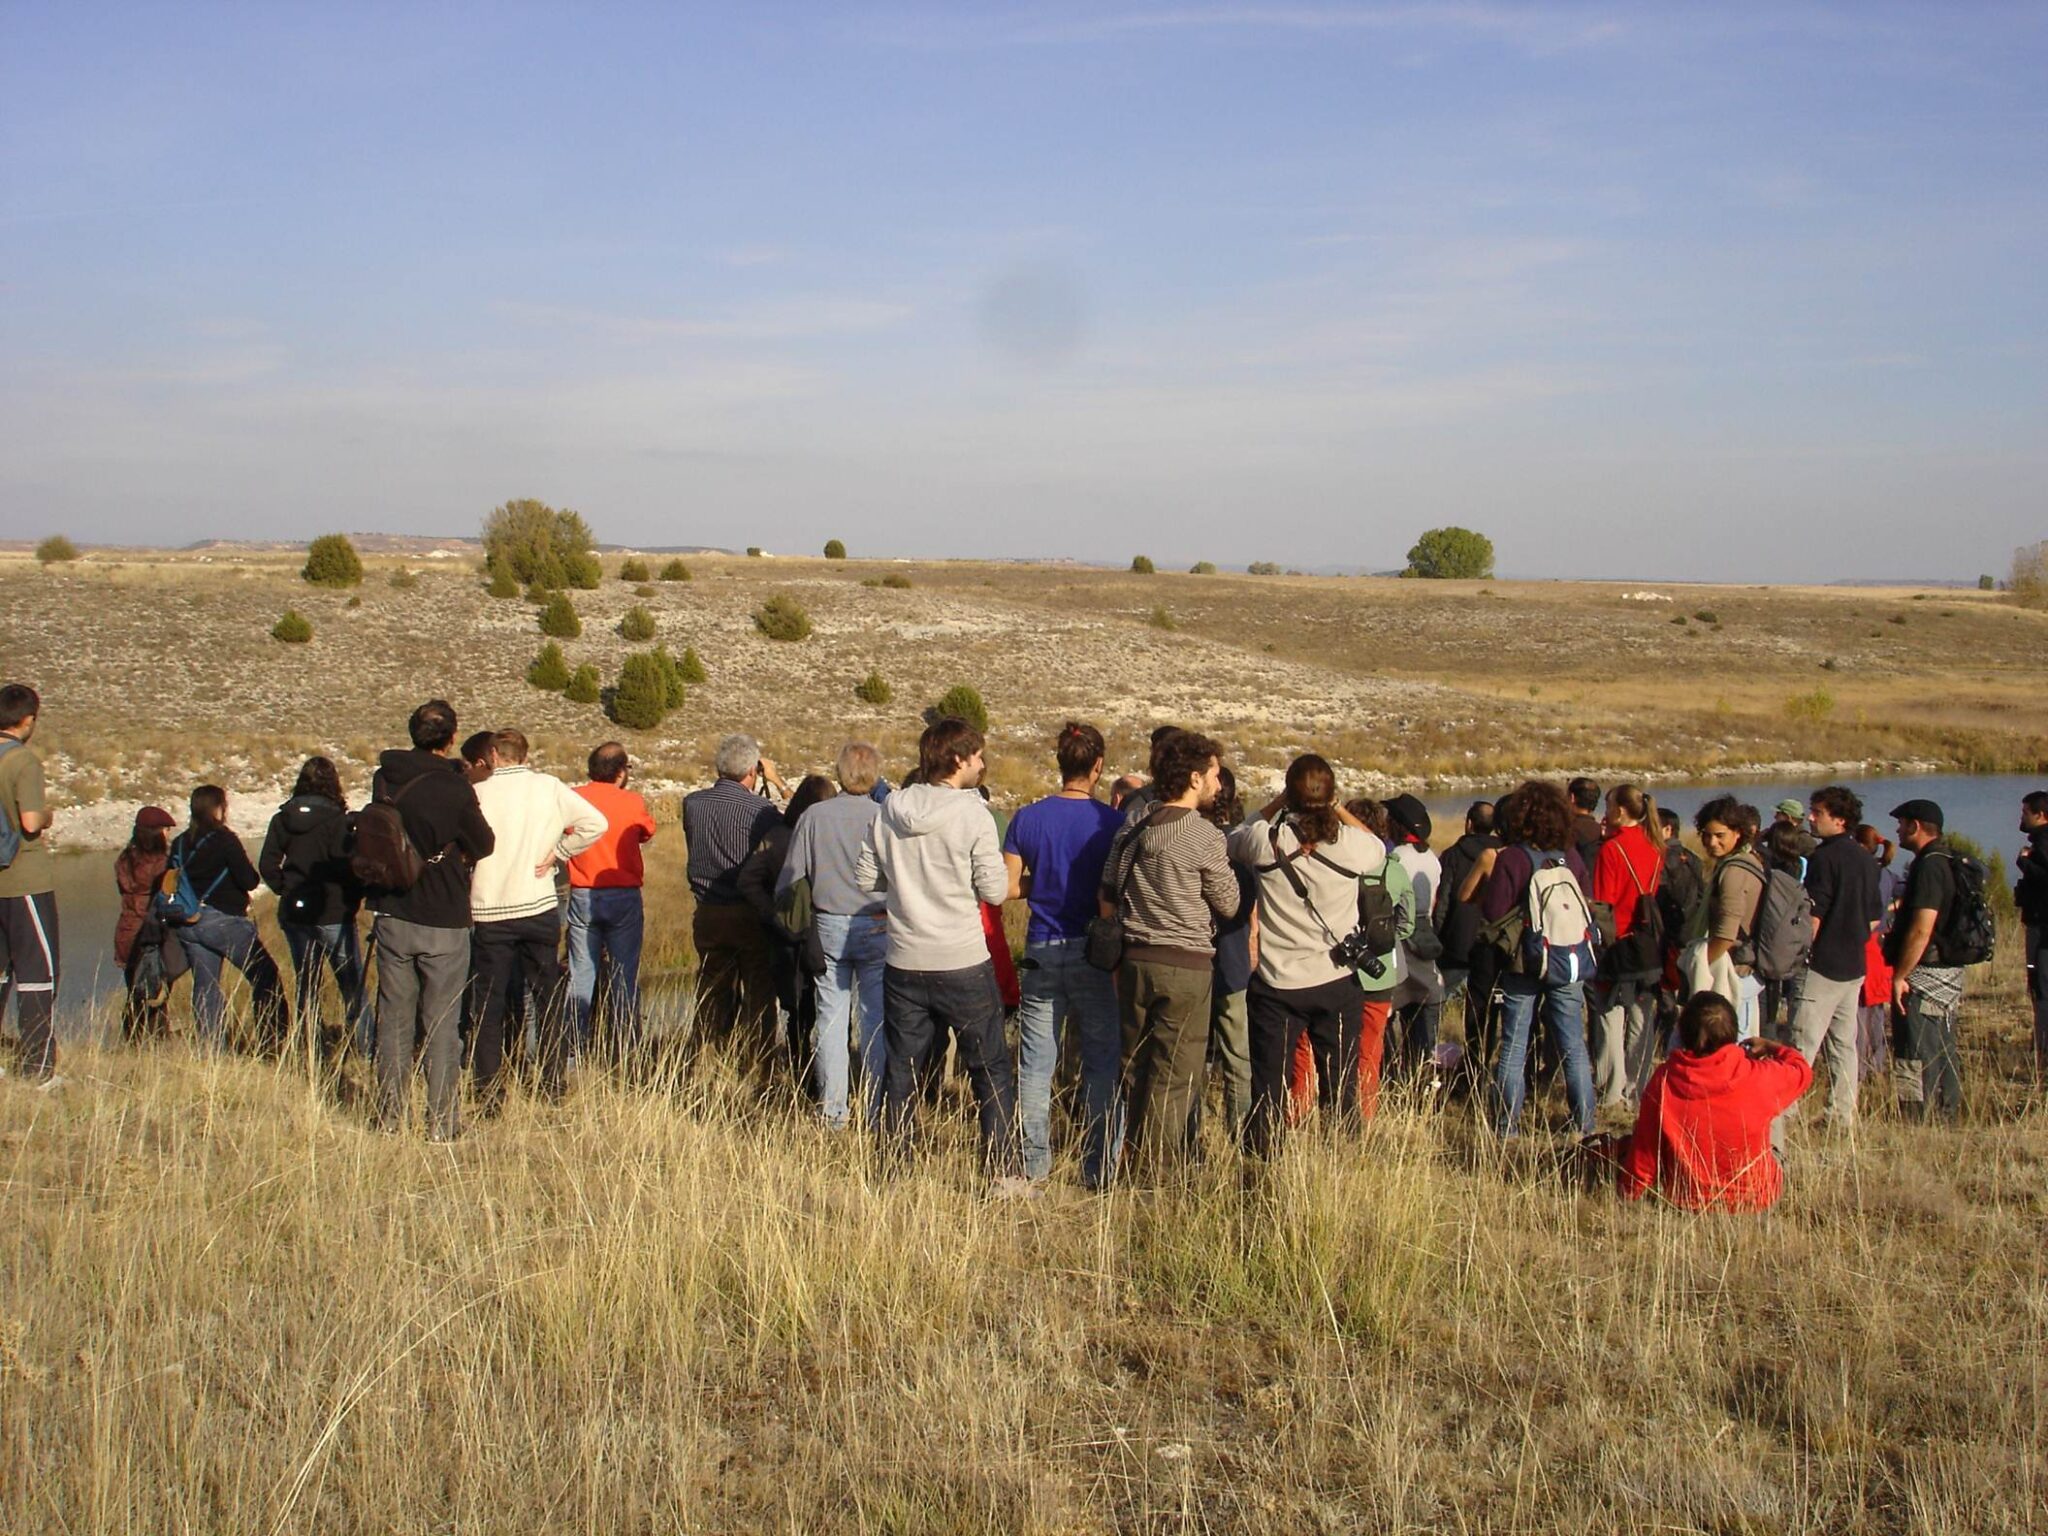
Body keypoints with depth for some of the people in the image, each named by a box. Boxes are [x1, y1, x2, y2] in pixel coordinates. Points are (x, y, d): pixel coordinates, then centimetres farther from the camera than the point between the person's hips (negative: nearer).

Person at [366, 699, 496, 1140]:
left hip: (392, 917, 4)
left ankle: (390, 1115, 19)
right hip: (444, 922, -4)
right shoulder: (455, 788, -15)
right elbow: (483, 844, -3)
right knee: (441, 1024, 3)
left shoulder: (384, 779, -2)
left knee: (394, 1018, 13)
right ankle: (442, 1121, 6)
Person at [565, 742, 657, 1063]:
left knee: (581, 974, 6)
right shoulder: (633, 802, -5)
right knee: (625, 975, 4)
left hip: (582, 896, 2)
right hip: (624, 896, -2)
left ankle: (574, 1048, 6)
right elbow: (647, 834, 14)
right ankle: (624, 1048, 5)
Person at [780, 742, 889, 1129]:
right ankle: (876, 1109, 11)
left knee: (831, 1018, 8)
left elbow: (790, 878, 2)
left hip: (827, 929, 2)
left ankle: (833, 1110, 12)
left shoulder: (814, 816, -2)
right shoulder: (883, 817, -9)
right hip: (877, 928, -2)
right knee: (875, 1021, 7)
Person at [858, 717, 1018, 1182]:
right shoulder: (972, 813, -12)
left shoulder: (890, 810, 1)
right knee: (992, 1070, 8)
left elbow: (864, 880, 7)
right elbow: (995, 890, -10)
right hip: (963, 965, -4)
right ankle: (1002, 1174, 10)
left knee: (901, 1071, 14)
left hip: (904, 964, 4)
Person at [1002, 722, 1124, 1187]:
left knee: (1036, 1061, 10)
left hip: (1042, 951, 2)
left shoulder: (1027, 819, -1)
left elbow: (1008, 887, 0)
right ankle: (1099, 1168, 10)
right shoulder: (1112, 822, -8)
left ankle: (1033, 1162, 15)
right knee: (1101, 1062, 7)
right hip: (1094, 951, -2)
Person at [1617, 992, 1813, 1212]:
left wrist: (1631, 1194, 8)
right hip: (1755, 1200, 0)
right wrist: (1769, 1048, 20)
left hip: (1685, 1201, 0)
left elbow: (1643, 1149, -8)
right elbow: (1801, 1070, 2)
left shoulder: (1663, 1081, -17)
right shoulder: (1760, 1077, -21)